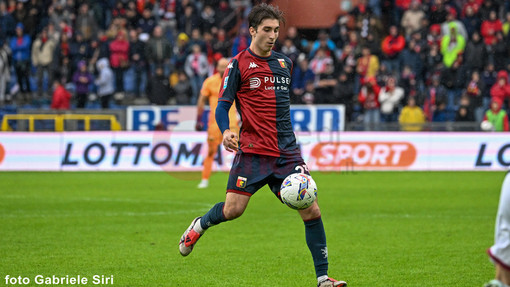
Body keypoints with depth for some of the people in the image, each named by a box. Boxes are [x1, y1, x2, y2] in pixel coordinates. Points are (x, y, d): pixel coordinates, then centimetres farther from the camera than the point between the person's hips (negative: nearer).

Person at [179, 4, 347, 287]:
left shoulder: (285, 63, 15)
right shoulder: (238, 64, -1)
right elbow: (222, 106, -5)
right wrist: (226, 131, -25)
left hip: (287, 151, 4)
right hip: (252, 150, -4)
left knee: (311, 211, -7)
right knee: (232, 210, -9)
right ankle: (198, 226, 25)